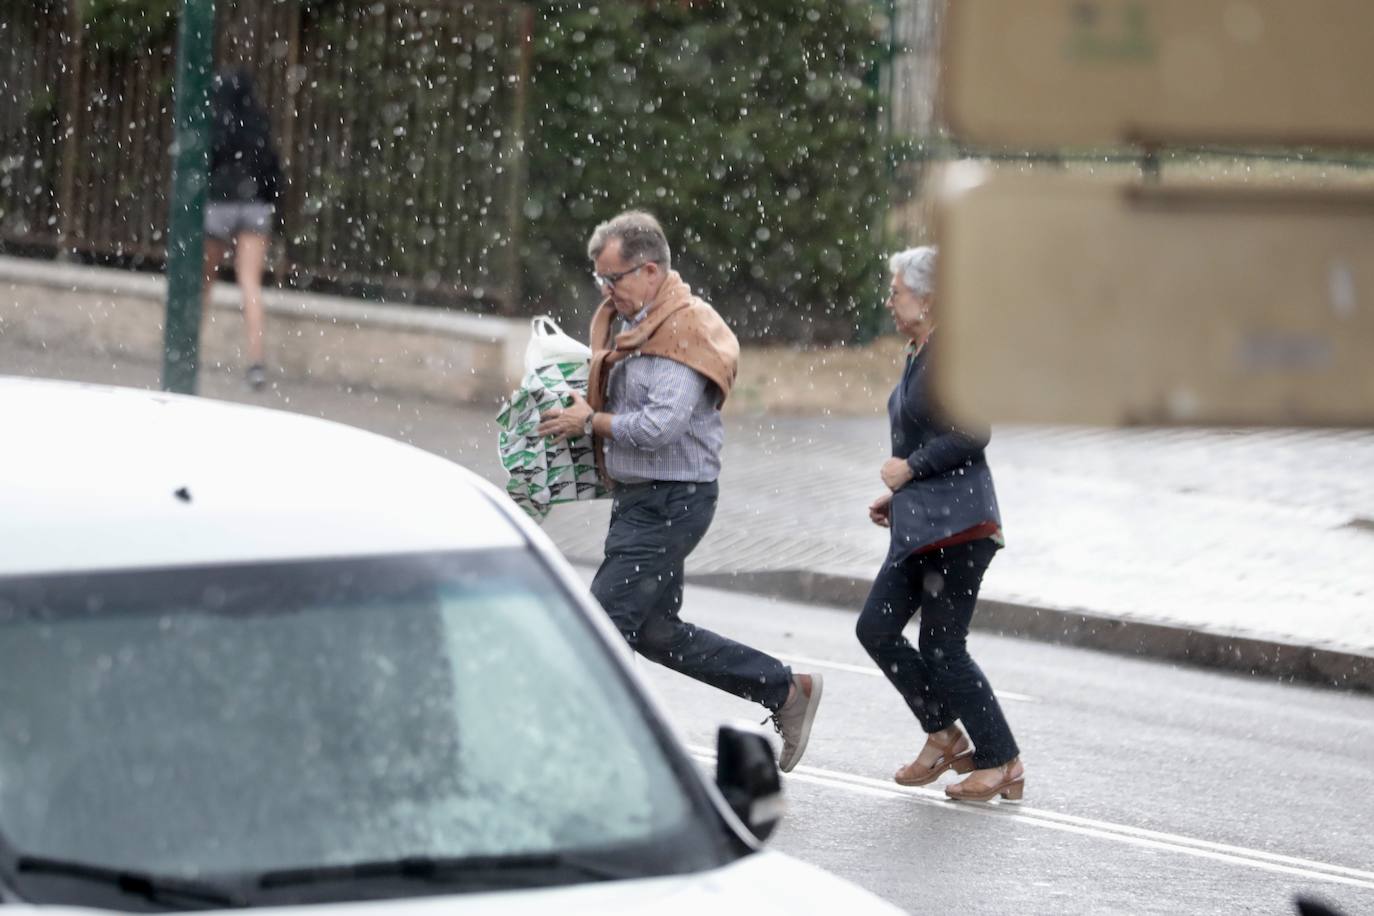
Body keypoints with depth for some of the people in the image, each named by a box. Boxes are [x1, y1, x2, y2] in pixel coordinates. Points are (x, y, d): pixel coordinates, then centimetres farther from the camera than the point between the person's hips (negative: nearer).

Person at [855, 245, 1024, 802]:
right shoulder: (920, 354, 16)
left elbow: (972, 435, -22)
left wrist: (910, 468, -14)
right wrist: (897, 498, 18)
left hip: (956, 524, -10)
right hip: (922, 524, 10)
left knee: (942, 648, -5)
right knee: (877, 628, 8)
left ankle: (1002, 764, 3)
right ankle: (944, 736, 18)